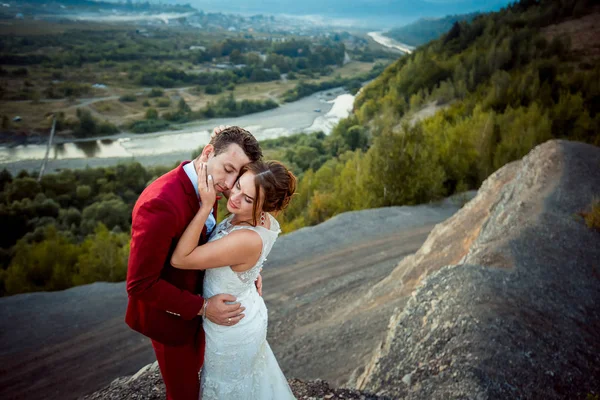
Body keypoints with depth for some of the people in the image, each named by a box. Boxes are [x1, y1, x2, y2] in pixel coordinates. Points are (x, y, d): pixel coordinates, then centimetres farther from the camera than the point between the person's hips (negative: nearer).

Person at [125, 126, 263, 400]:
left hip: (193, 301, 8)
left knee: (193, 368, 32)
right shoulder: (162, 204, -36)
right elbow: (140, 284, -30)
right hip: (169, 314, -8)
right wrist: (202, 307, -27)